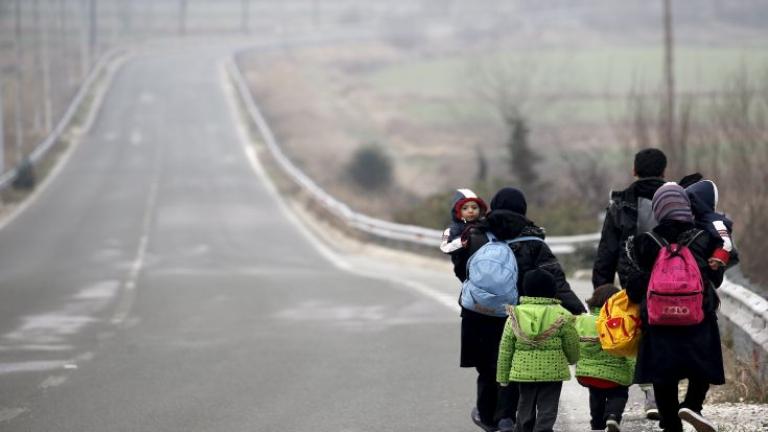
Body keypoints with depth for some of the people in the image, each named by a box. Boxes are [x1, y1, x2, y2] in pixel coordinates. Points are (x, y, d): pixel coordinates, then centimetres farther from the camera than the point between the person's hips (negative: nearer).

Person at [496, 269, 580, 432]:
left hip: (524, 370, 2)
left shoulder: (515, 316, -2)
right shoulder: (561, 316, -7)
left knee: (525, 412, 15)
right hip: (553, 373, -2)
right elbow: (571, 346, 3)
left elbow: (505, 349, 0)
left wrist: (503, 376, 8)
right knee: (547, 412, 2)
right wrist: (572, 359, 26)